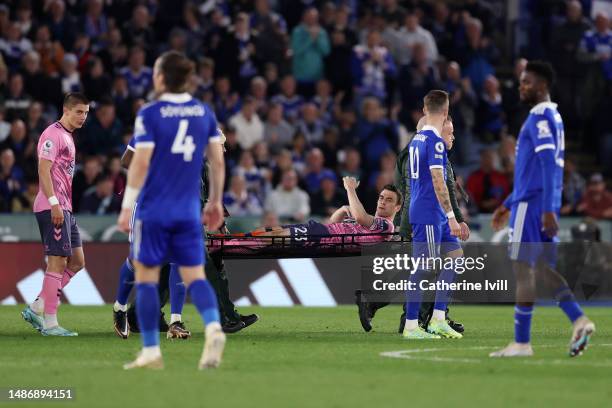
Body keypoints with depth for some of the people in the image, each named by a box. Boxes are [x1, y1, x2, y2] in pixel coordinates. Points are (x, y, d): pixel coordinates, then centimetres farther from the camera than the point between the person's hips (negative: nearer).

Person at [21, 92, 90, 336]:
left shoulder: (67, 137, 21)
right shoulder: (53, 134, -10)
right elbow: (44, 169, -17)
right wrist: (54, 203, -24)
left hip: (63, 208, 10)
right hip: (52, 207, -10)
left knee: (76, 261, 10)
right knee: (57, 262, -9)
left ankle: (36, 308, 11)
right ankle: (50, 323, -6)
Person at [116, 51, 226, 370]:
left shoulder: (150, 114, -9)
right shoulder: (204, 112, 5)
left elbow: (140, 164, -12)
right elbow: (218, 161, 7)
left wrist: (126, 207, -7)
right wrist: (215, 201, 17)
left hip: (154, 211, -4)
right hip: (189, 212, 4)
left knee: (146, 278, 7)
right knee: (194, 276, 5)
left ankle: (151, 352, 8)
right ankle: (214, 328, -23)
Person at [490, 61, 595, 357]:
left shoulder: (540, 117, -12)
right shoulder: (552, 117, 19)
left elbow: (549, 164, -22)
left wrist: (548, 210, -27)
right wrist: (508, 205, 29)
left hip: (531, 205, -9)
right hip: (543, 205, 9)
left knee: (523, 269, -5)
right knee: (543, 268, 12)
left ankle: (521, 343, -4)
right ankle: (579, 321, -2)